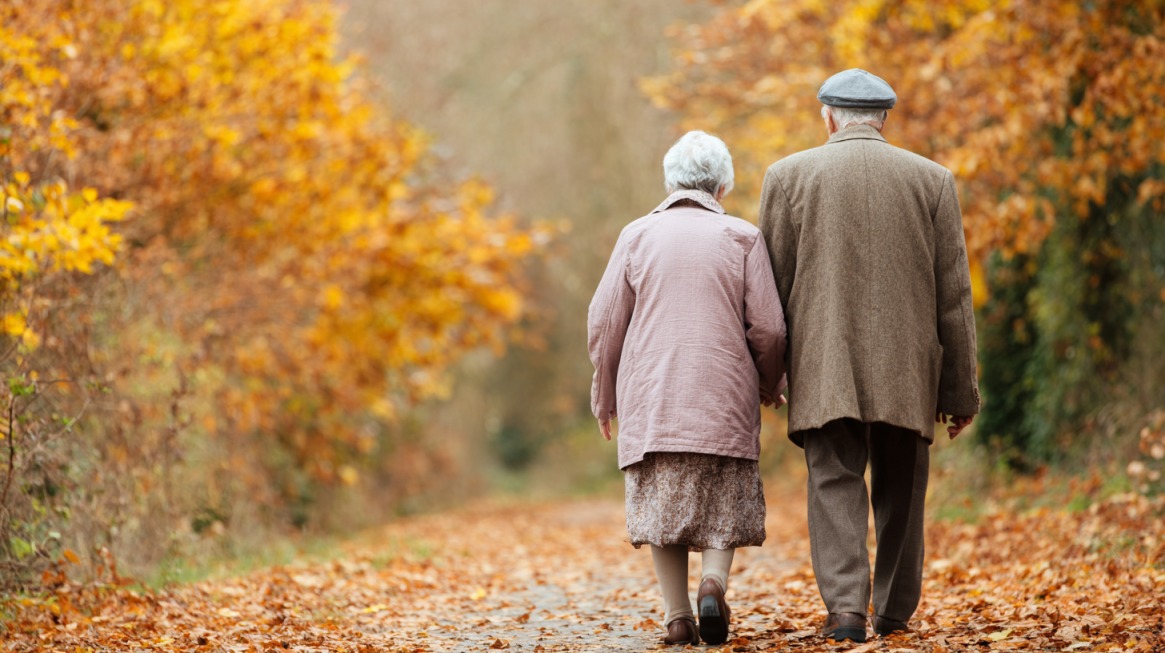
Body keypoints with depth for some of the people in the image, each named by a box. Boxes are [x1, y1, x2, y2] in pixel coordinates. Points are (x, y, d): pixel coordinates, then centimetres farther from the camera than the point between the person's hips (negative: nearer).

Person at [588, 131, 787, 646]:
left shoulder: (638, 235, 5)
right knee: (725, 504, 10)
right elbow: (768, 329, -1)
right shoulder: (742, 238, 2)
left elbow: (603, 324, 4)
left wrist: (605, 398, 16)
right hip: (725, 401, -1)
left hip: (650, 399, 1)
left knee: (662, 503, 9)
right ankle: (713, 582, -15)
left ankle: (678, 617, 2)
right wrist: (771, 385, 18)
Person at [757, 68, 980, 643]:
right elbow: (954, 295, 5)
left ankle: (845, 605, -17)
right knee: (900, 490, 13)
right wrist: (960, 389, 9)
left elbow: (772, 284, 4)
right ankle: (895, 612, 20)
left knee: (835, 481, -2)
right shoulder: (932, 180, 6)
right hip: (908, 370, 2)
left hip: (824, 367, -1)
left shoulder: (789, 175, 3)